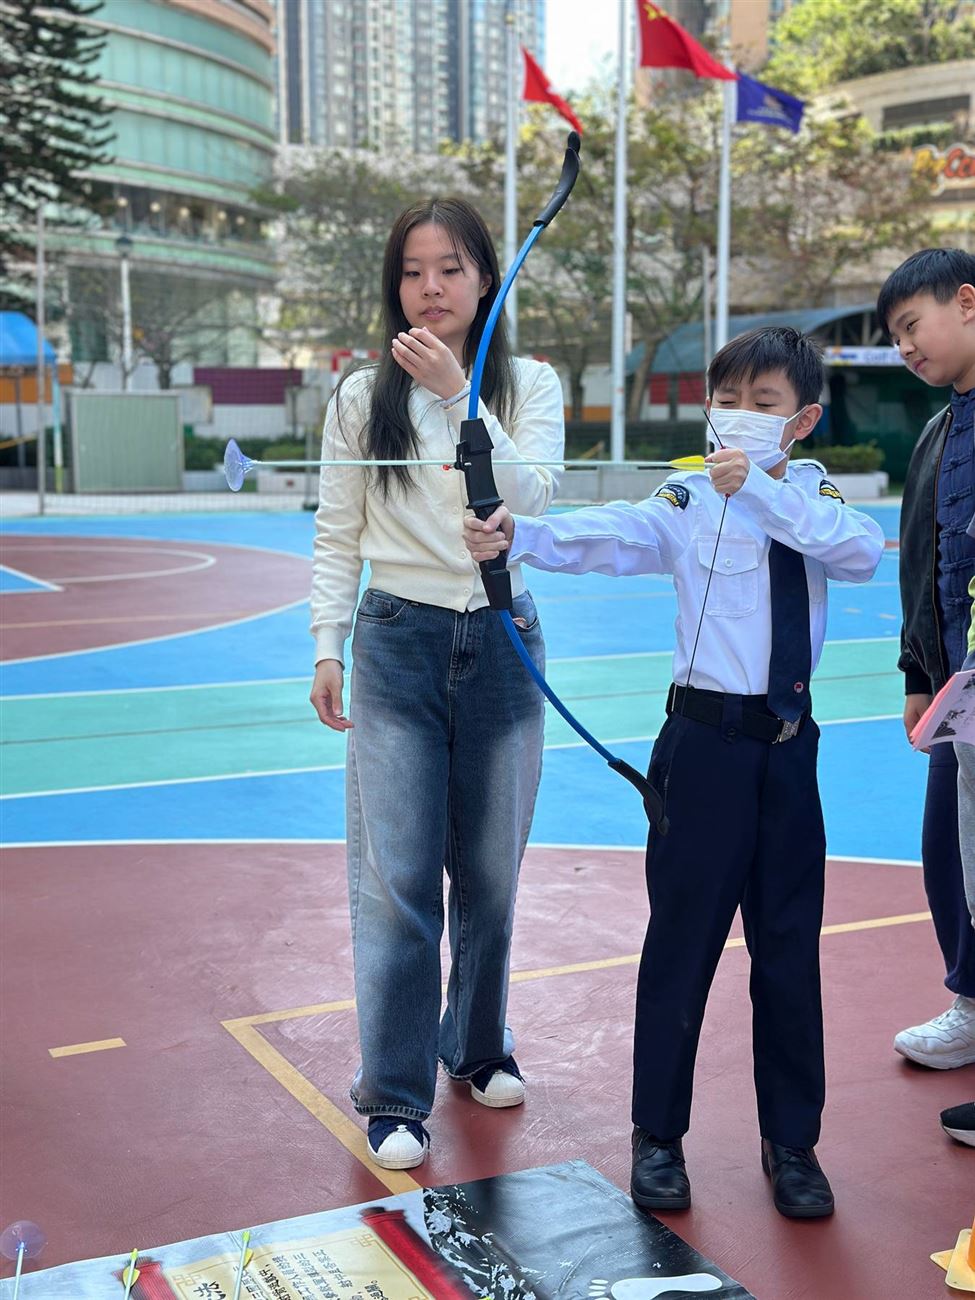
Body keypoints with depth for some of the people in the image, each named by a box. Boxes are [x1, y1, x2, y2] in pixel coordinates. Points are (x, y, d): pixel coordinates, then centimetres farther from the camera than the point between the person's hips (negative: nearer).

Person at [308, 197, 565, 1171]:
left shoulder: (529, 386, 3)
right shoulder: (362, 397, 4)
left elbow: (532, 498, -13)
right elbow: (337, 534, 6)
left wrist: (459, 394, -21)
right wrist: (328, 646, -2)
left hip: (503, 642, 1)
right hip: (398, 643, -1)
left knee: (490, 870, 11)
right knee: (397, 879, -4)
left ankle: (477, 1044, 34)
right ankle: (395, 1097, 8)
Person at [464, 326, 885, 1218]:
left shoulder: (815, 501, 5)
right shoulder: (687, 502, -4)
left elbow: (863, 553, -16)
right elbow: (608, 536, -22)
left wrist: (762, 491, -25)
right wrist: (518, 535, -40)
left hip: (789, 745, 3)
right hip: (706, 742, -3)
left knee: (790, 944, 10)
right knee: (682, 937, 4)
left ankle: (791, 1142, 26)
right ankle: (658, 1135, 22)